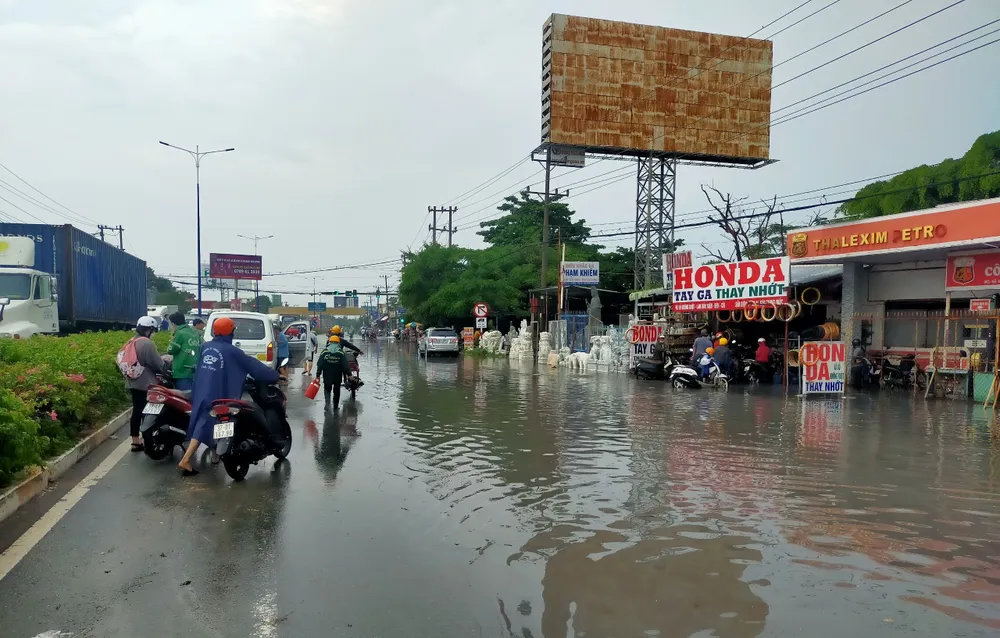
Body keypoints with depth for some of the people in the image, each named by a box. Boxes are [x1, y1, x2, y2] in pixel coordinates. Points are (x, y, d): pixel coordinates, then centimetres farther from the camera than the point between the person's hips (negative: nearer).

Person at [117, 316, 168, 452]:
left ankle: (135, 442, 16)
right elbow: (157, 363, -17)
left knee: (137, 410, 12)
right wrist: (166, 371, 2)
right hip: (146, 384, -9)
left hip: (133, 383, 9)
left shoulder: (131, 342, 12)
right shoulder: (146, 343, -17)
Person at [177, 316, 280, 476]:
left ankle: (215, 456, 29)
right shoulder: (232, 351, -10)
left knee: (202, 422, 17)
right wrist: (274, 376, 1)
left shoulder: (205, 347, 9)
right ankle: (185, 461, -4)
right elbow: (253, 365, -7)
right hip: (216, 396, -7)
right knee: (204, 426, -3)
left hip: (201, 394, 7)